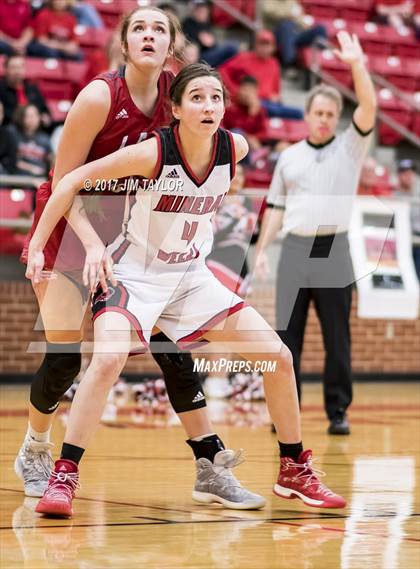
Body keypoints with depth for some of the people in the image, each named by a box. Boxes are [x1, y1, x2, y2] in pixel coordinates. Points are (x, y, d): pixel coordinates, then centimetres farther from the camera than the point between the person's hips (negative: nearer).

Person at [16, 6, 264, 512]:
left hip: (126, 235, 4)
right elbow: (63, 181, -17)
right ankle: (34, 452, 20)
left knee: (171, 346, -5)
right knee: (64, 356, -7)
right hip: (67, 228, -4)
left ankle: (211, 465, 1)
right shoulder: (99, 96, -21)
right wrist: (92, 243, -27)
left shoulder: (173, 92, -6)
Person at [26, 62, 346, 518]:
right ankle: (63, 476, -20)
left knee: (278, 357, 1)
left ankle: (294, 470, 18)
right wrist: (36, 247, -18)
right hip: (133, 273, -5)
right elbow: (72, 181, -17)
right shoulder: (153, 152, -24)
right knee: (108, 360, -31)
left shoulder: (235, 149, -11)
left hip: (191, 275, 5)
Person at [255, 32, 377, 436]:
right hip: (294, 250, 2)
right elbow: (276, 208, 15)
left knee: (337, 337, 0)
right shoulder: (289, 157, 14)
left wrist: (357, 65, -16)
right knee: (287, 334, 1)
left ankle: (338, 411, 5)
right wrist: (262, 249, 6)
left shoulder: (350, 148, 8)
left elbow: (369, 107, -7)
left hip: (333, 251, -2)